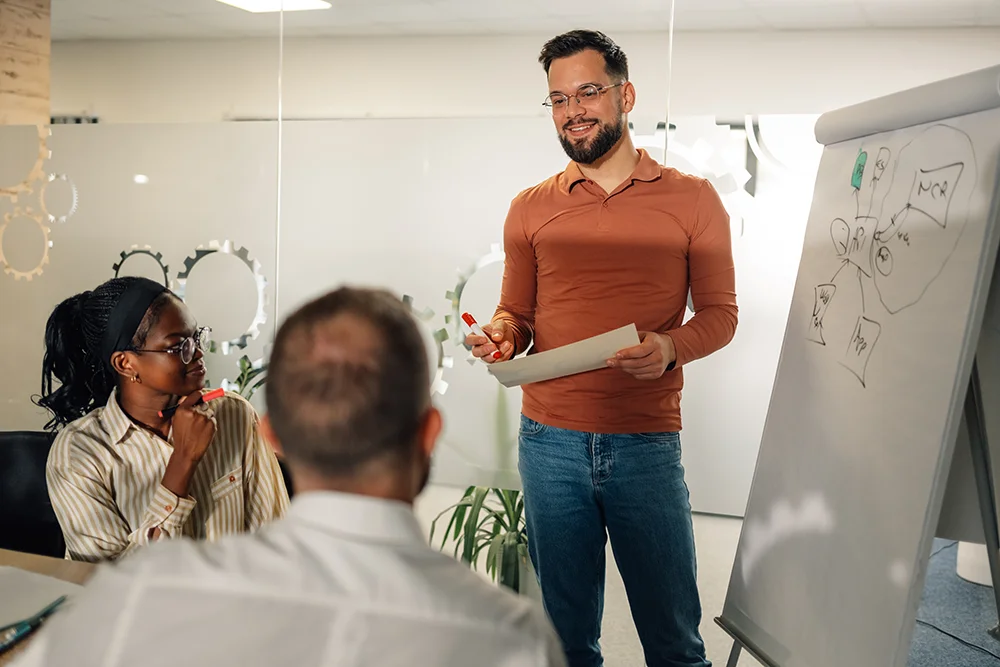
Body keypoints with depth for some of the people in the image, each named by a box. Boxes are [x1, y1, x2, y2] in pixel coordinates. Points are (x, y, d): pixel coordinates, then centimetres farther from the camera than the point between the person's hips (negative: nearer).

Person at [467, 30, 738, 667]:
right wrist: (501, 338, -9)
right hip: (550, 442, 2)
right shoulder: (531, 208, 8)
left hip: (647, 443, -2)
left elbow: (720, 314, 3)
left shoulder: (692, 199, 3)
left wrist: (670, 348, -17)